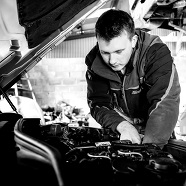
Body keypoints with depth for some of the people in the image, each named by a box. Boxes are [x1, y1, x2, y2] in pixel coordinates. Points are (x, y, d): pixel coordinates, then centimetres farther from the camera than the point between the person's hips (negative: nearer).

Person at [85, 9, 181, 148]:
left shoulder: (157, 53, -23)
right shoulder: (94, 61, -11)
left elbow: (165, 103, -32)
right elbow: (98, 104, -8)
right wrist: (122, 125, -26)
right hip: (117, 134, 1)